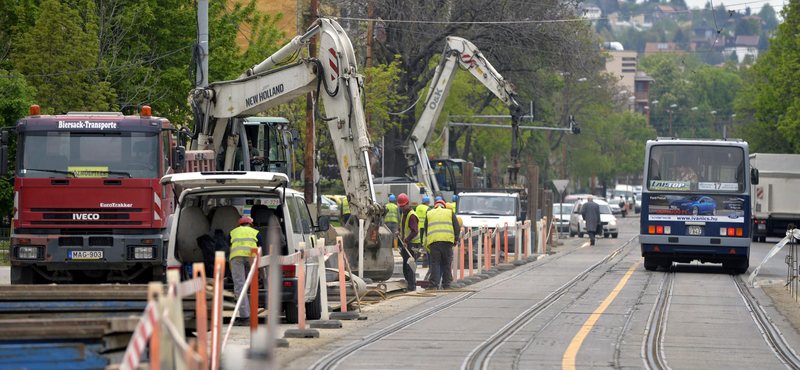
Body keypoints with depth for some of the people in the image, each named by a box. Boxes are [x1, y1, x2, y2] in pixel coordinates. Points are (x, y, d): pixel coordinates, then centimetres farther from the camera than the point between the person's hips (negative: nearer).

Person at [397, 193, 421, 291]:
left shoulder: (412, 216, -16)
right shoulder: (403, 213, 14)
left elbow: (414, 231, -23)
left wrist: (406, 240, -29)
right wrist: (399, 231, 15)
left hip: (412, 244, -10)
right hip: (406, 244, 10)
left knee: (410, 266, -11)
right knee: (405, 266, 12)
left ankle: (411, 286, -9)